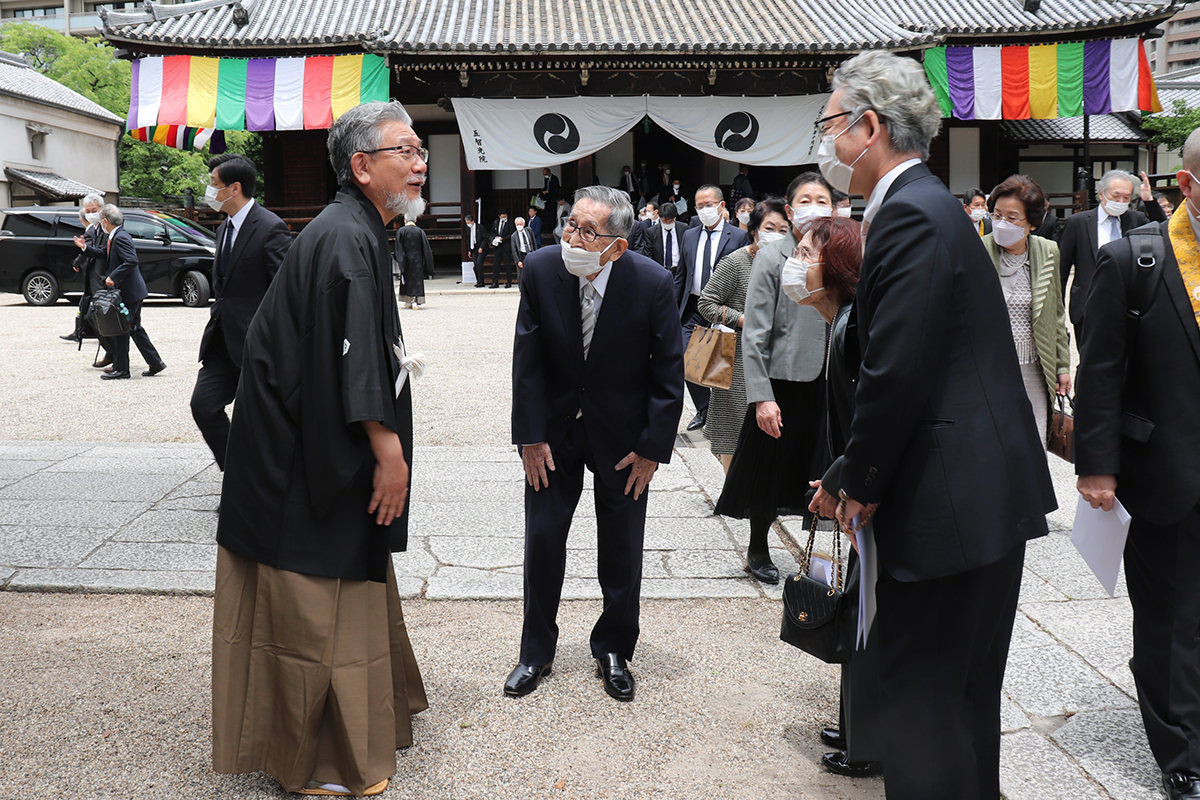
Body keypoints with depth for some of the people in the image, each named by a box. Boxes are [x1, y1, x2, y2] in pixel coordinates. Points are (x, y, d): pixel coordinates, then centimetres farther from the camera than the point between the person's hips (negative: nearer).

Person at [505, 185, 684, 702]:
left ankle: (613, 651, 29)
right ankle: (536, 653, 26)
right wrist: (530, 436, -10)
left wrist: (653, 447, -11)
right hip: (555, 426, 1)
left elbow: (668, 371, -11)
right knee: (542, 537, 7)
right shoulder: (541, 270, -15)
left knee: (622, 548, 8)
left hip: (622, 433, -1)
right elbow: (527, 361, -8)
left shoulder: (653, 283, -20)